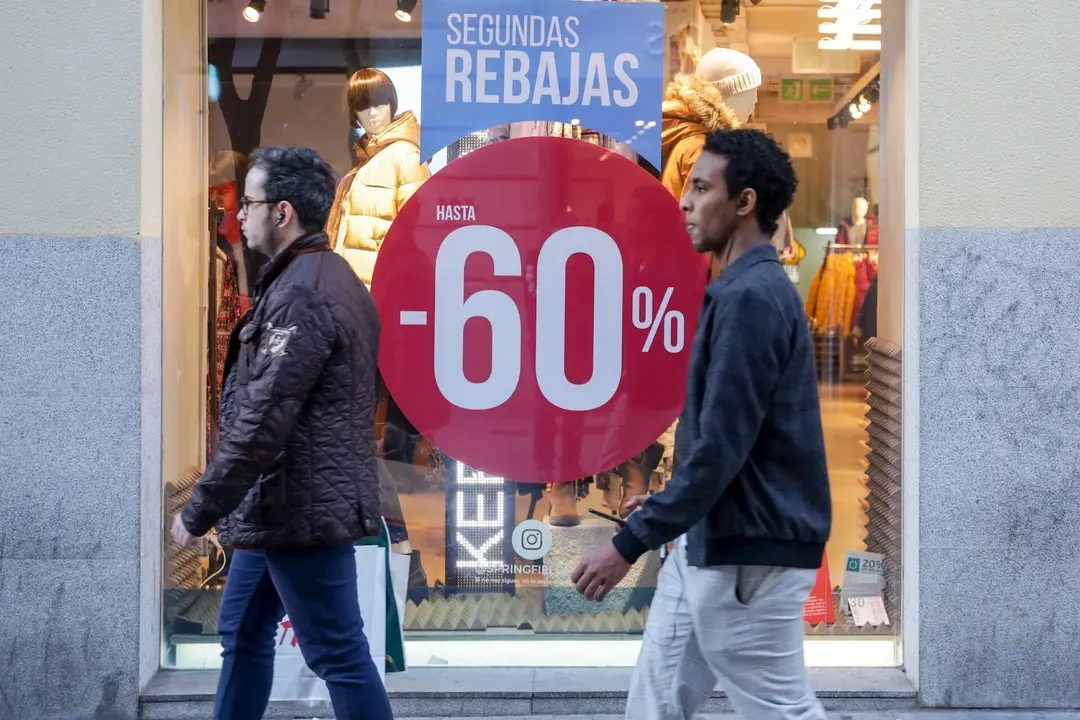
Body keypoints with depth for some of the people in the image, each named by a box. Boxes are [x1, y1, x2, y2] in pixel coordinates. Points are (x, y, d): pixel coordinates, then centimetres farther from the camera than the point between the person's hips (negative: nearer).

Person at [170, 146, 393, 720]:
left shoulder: (302, 294, -20)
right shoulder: (324, 278, 13)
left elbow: (262, 421, -24)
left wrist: (199, 511, -17)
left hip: (301, 507, -11)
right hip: (289, 502, 11)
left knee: (338, 654, -3)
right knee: (243, 632, 19)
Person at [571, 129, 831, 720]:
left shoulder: (750, 298, -19)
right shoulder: (744, 291, 13)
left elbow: (722, 448, -24)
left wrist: (630, 543, -21)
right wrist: (665, 508, 23)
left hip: (749, 553, -10)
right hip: (708, 543, 10)